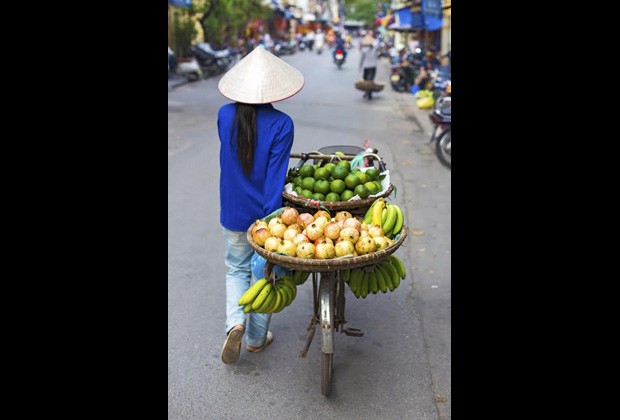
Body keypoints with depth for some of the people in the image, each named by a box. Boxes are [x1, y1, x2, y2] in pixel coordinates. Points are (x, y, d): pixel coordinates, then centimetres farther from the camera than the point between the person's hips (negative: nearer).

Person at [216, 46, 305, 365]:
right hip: (266, 213, -2)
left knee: (237, 270, 21)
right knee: (263, 273, 16)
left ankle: (235, 321, -1)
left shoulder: (225, 115, -6)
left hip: (233, 213, 3)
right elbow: (276, 177, -20)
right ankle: (257, 337, 29)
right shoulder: (282, 124, -17)